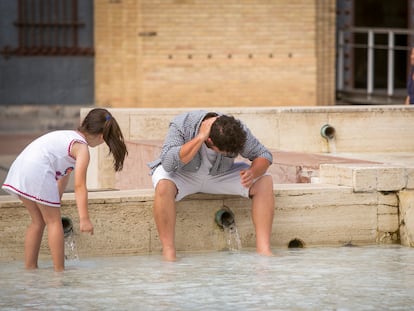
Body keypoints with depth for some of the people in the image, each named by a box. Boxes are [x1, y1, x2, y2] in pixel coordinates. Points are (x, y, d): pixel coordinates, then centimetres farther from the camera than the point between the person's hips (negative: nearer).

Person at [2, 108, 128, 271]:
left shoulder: (69, 136, 27)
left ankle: (30, 267, 23)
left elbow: (63, 175, 36)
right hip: (37, 171, -9)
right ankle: (59, 270, 5)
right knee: (53, 221, 3)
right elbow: (79, 186, -8)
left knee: (38, 221, 20)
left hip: (20, 166, 9)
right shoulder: (82, 148, 0)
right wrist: (84, 219, -11)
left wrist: (56, 203, 42)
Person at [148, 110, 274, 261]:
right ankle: (168, 253, -33)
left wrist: (253, 172, -34)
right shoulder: (181, 126, -31)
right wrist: (200, 137, -45)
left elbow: (264, 155, -11)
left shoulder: (237, 130, -22)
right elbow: (168, 163, -42)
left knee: (264, 181, -18)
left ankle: (263, 249, -20)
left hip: (219, 175, 3)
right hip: (183, 175, -3)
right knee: (163, 185, -39)